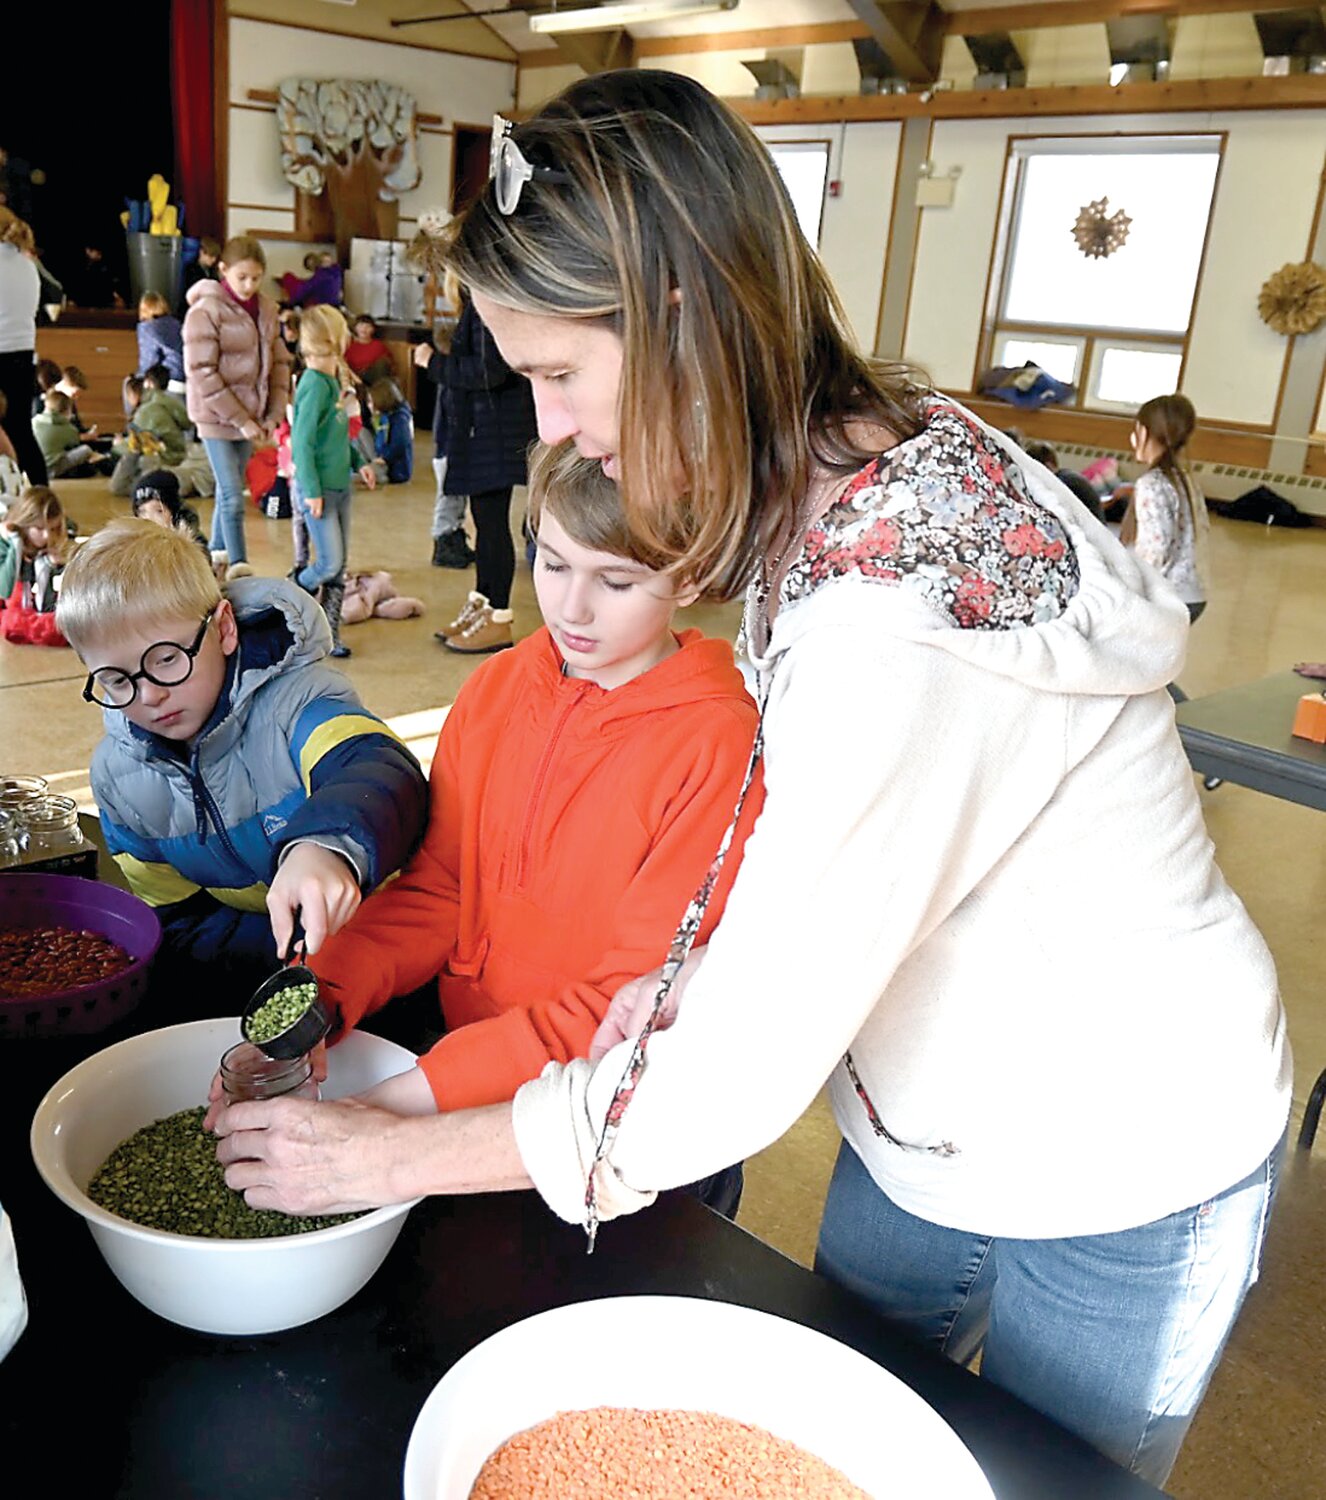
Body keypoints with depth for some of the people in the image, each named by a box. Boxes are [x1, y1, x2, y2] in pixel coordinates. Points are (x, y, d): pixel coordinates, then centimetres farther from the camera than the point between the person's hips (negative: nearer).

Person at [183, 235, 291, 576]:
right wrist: (239, 419, -17)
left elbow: (279, 362, 12)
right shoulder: (205, 311, -11)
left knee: (230, 492, 14)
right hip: (217, 417, -6)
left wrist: (274, 413, 0)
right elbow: (201, 372, -15)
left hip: (250, 416, 6)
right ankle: (238, 566, -1)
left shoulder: (266, 309, 7)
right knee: (233, 496, -7)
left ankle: (217, 557, 27)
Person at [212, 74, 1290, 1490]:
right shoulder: (883, 452, -8)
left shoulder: (901, 609, -36)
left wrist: (389, 1154, -19)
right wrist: (709, 969, -10)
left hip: (1114, 1185, -7)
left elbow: (738, 1083, -31)